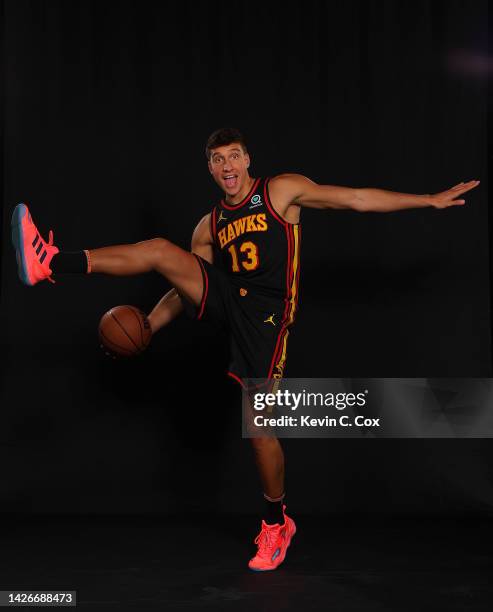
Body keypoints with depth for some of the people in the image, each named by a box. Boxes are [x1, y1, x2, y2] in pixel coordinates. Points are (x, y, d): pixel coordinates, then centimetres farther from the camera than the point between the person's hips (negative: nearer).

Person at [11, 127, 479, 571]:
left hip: (265, 315, -4)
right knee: (161, 250, -15)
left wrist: (430, 200, 0)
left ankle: (275, 525, 13)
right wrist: (147, 326, 8)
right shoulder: (210, 225, 17)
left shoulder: (282, 191, 3)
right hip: (227, 301, 5)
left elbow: (358, 199, 2)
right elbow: (187, 286, 20)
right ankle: (52, 264, -24)